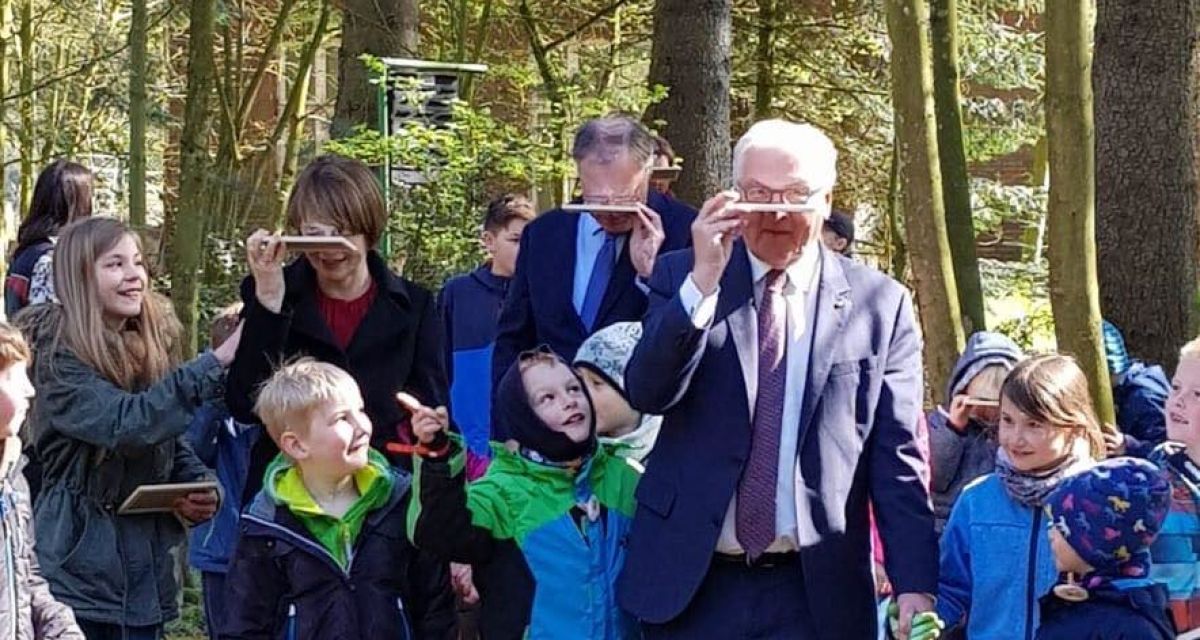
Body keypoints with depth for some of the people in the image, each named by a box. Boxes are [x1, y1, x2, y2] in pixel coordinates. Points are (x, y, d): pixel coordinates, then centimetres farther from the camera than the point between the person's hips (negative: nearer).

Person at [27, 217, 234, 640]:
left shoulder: (152, 348, 9)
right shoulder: (58, 360, -12)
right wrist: (217, 362, -32)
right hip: (78, 574, -6)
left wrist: (200, 490, -4)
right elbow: (127, 424, -28)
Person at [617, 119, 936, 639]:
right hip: (690, 583, 1)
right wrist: (702, 283, -20)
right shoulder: (681, 279, 4)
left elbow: (898, 457, 0)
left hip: (816, 592, 0)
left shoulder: (881, 304, 1)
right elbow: (647, 394, -9)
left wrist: (914, 584, -7)